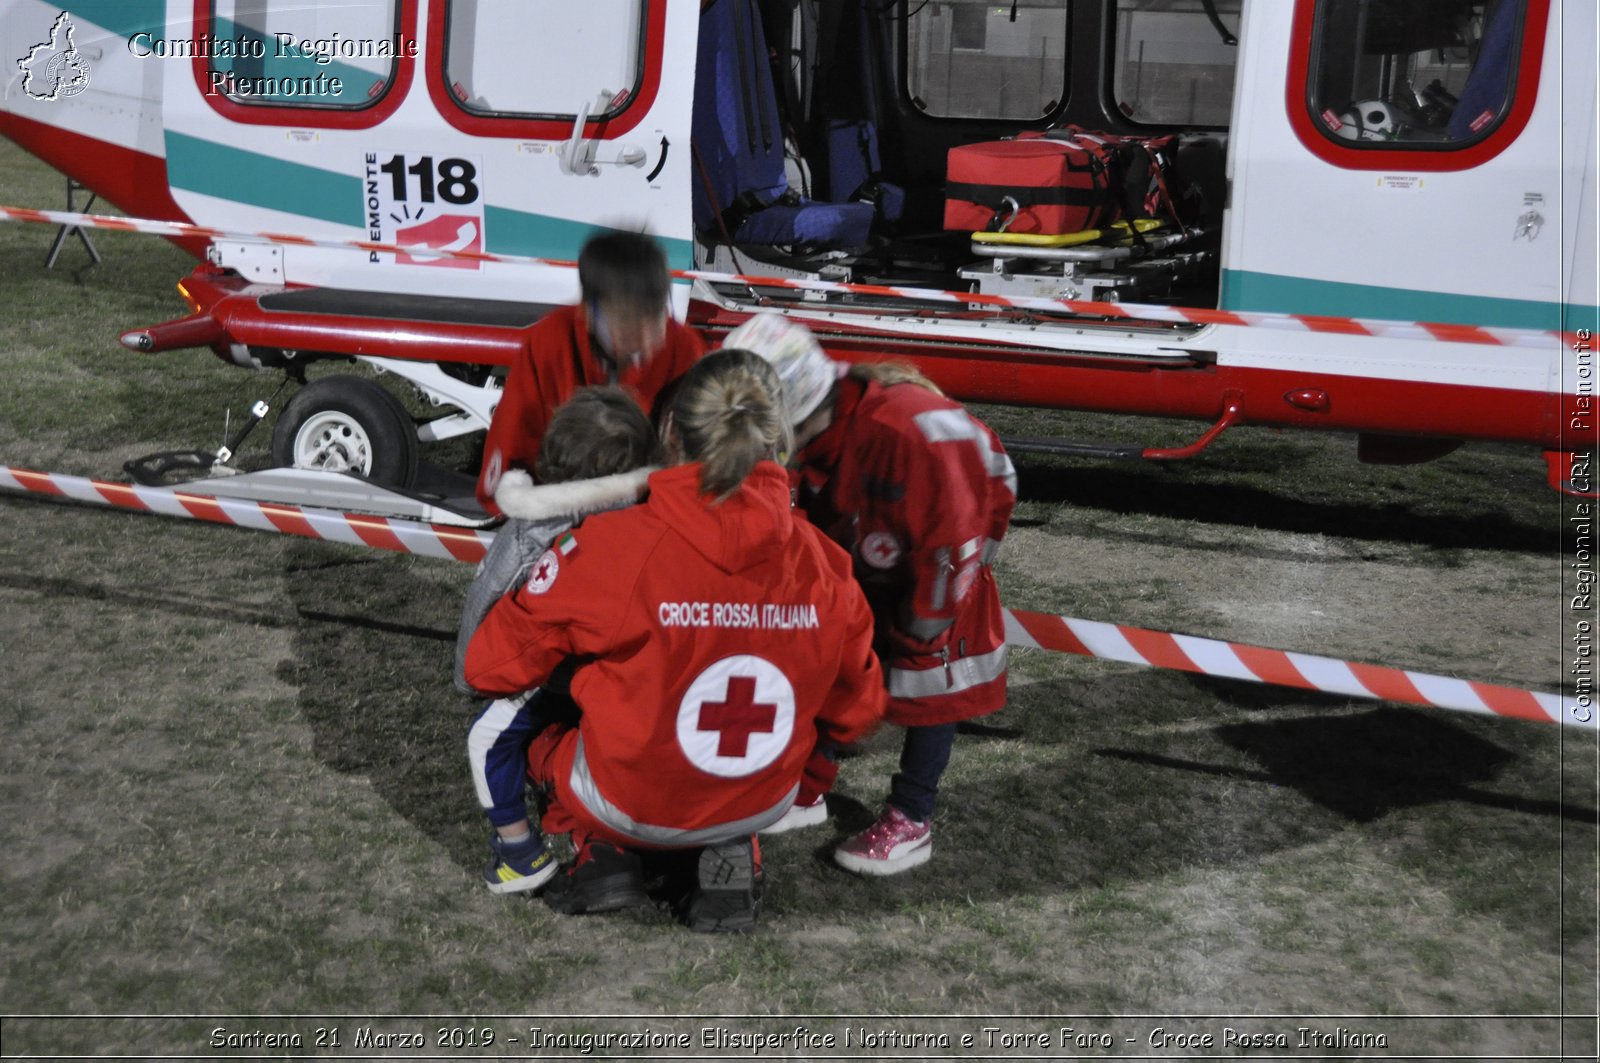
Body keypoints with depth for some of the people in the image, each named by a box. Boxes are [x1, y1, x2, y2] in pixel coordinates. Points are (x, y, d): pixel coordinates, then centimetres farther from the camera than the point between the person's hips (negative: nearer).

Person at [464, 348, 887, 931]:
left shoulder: (613, 545, -22)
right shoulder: (822, 562, -13)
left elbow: (492, 666, -10)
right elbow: (855, 711, 2)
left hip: (632, 801, -2)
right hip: (763, 804, 2)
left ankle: (605, 853, 6)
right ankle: (728, 856, 10)